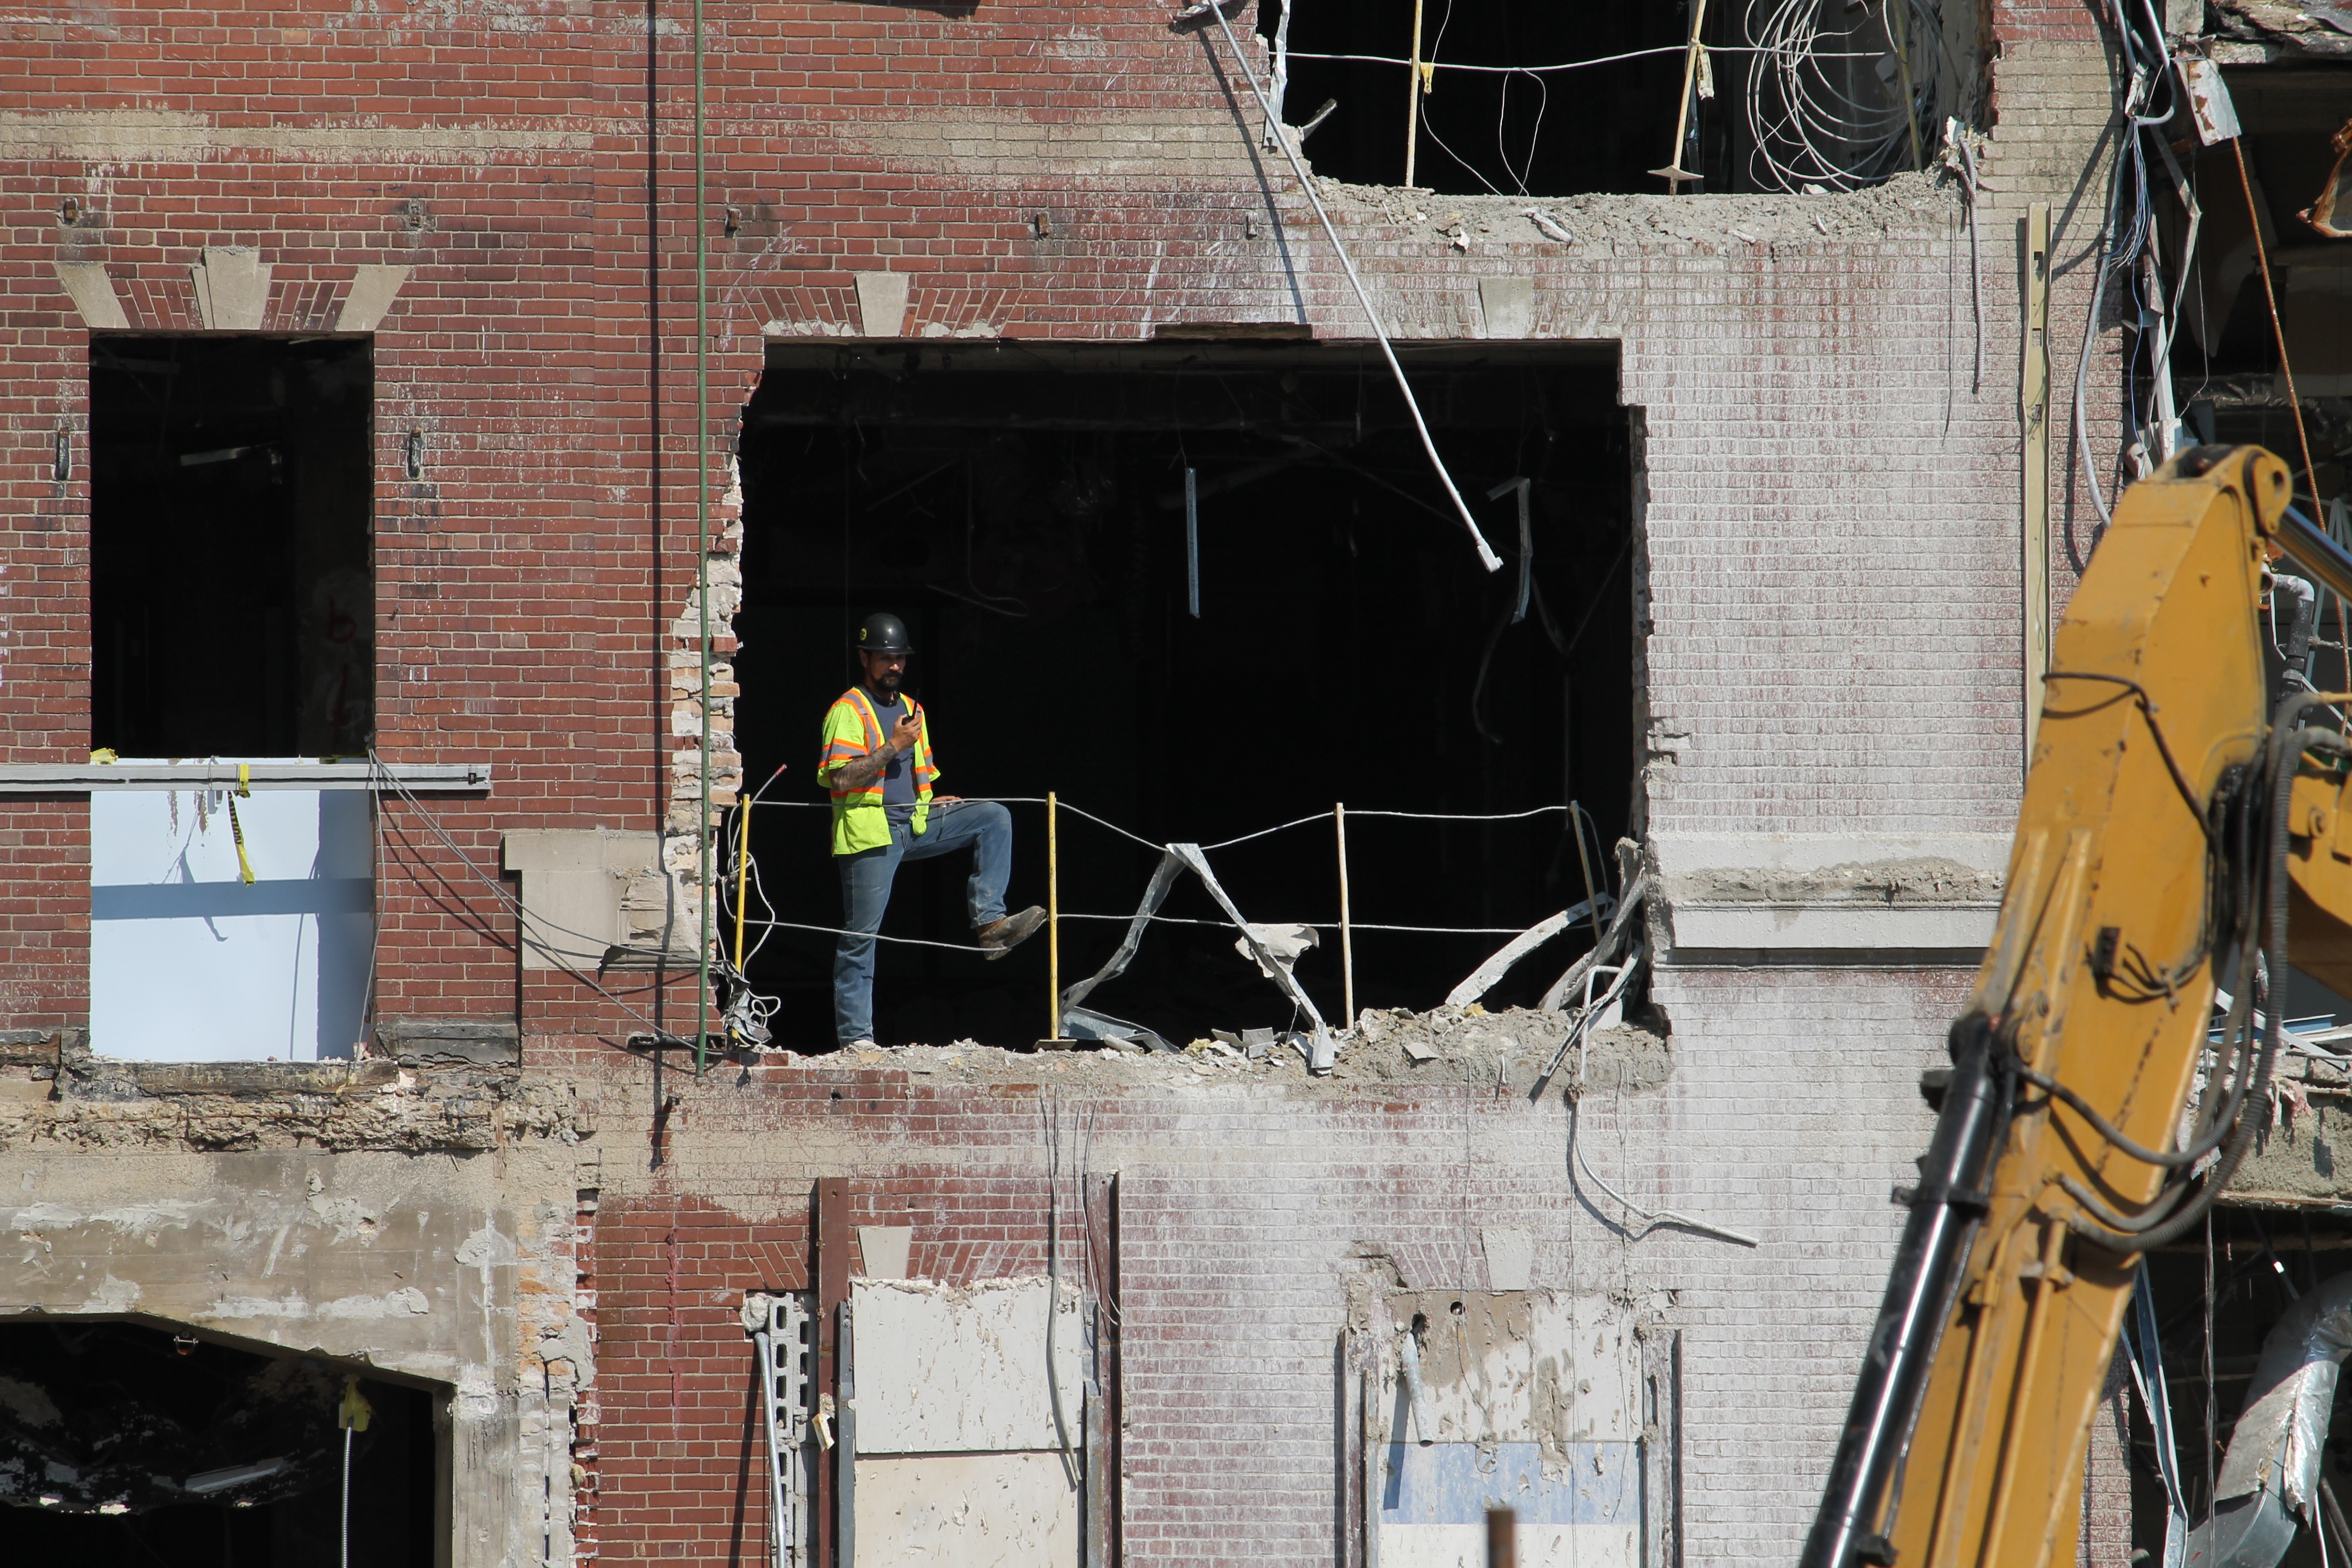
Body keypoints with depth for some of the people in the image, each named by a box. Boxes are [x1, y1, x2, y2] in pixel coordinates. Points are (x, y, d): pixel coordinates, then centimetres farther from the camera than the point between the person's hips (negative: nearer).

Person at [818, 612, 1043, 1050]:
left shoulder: (910, 709, 20)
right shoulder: (848, 711, -4)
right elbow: (841, 778, -17)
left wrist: (932, 801, 8)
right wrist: (893, 747, -17)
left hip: (916, 823, 7)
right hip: (870, 829, -7)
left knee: (994, 817, -8)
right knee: (862, 933, -5)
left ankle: (990, 921, -17)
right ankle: (855, 1035, -1)